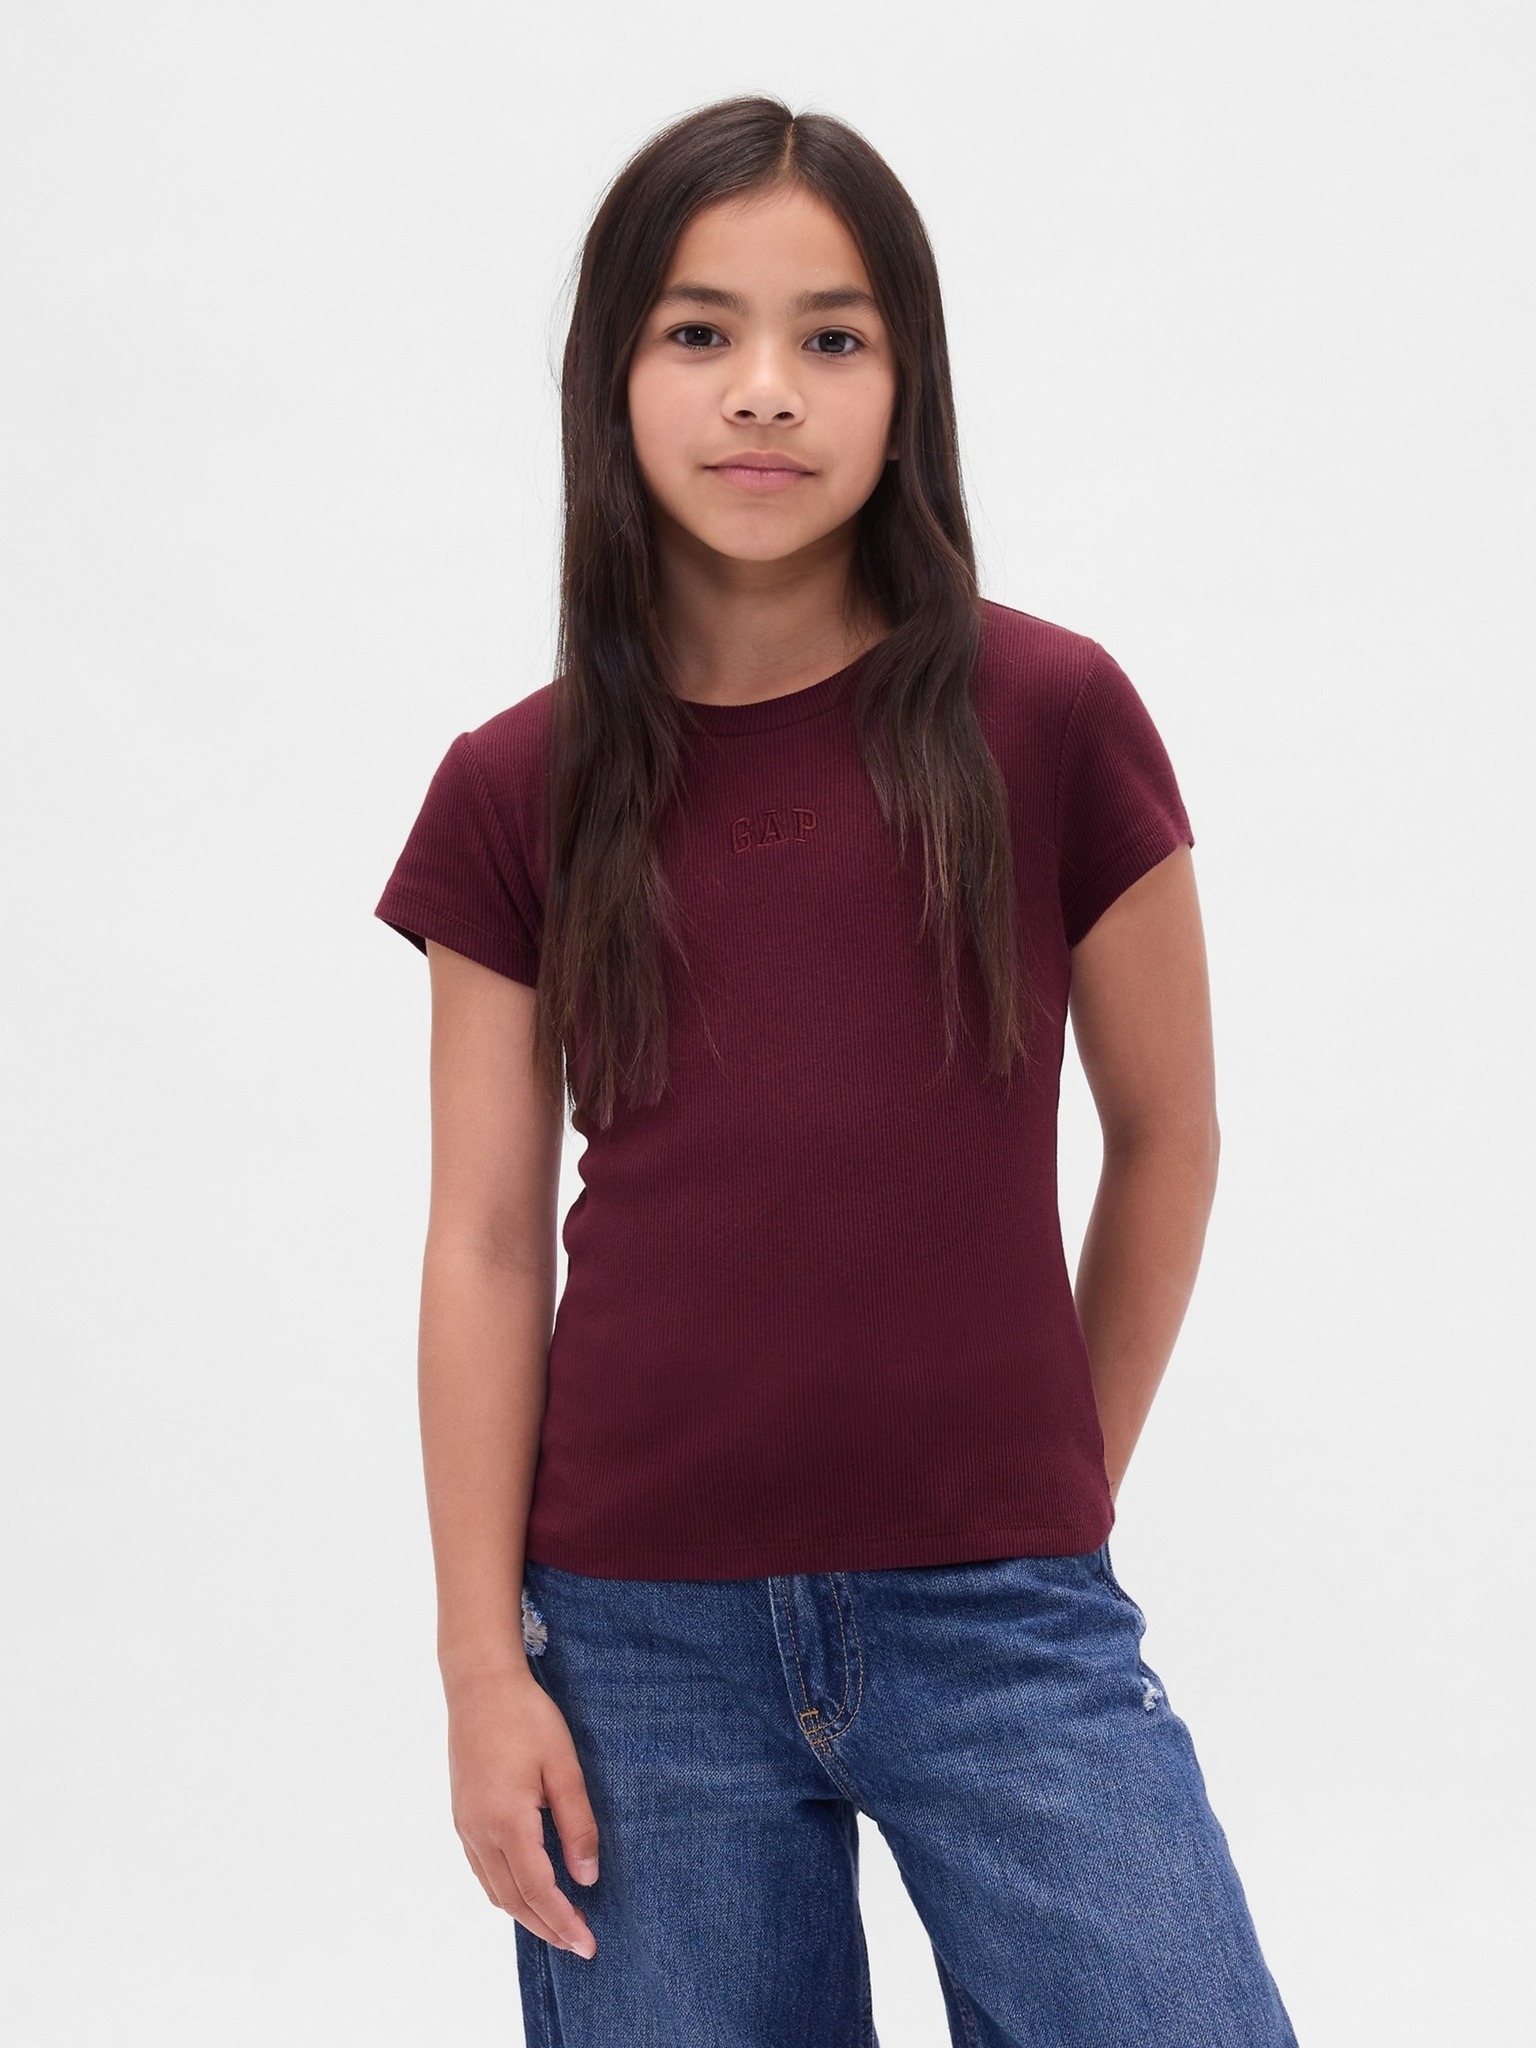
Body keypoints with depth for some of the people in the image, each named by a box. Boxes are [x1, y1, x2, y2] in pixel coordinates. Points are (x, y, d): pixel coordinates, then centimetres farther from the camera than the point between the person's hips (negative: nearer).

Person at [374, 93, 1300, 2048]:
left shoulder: (1047, 718, -4)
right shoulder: (520, 791, 1)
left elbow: (1165, 1136, 5)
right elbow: (488, 1244, 2)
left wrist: (1062, 1493, 11)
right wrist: (483, 1668, 0)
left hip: (1002, 1621, -1)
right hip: (641, 1642, 1)